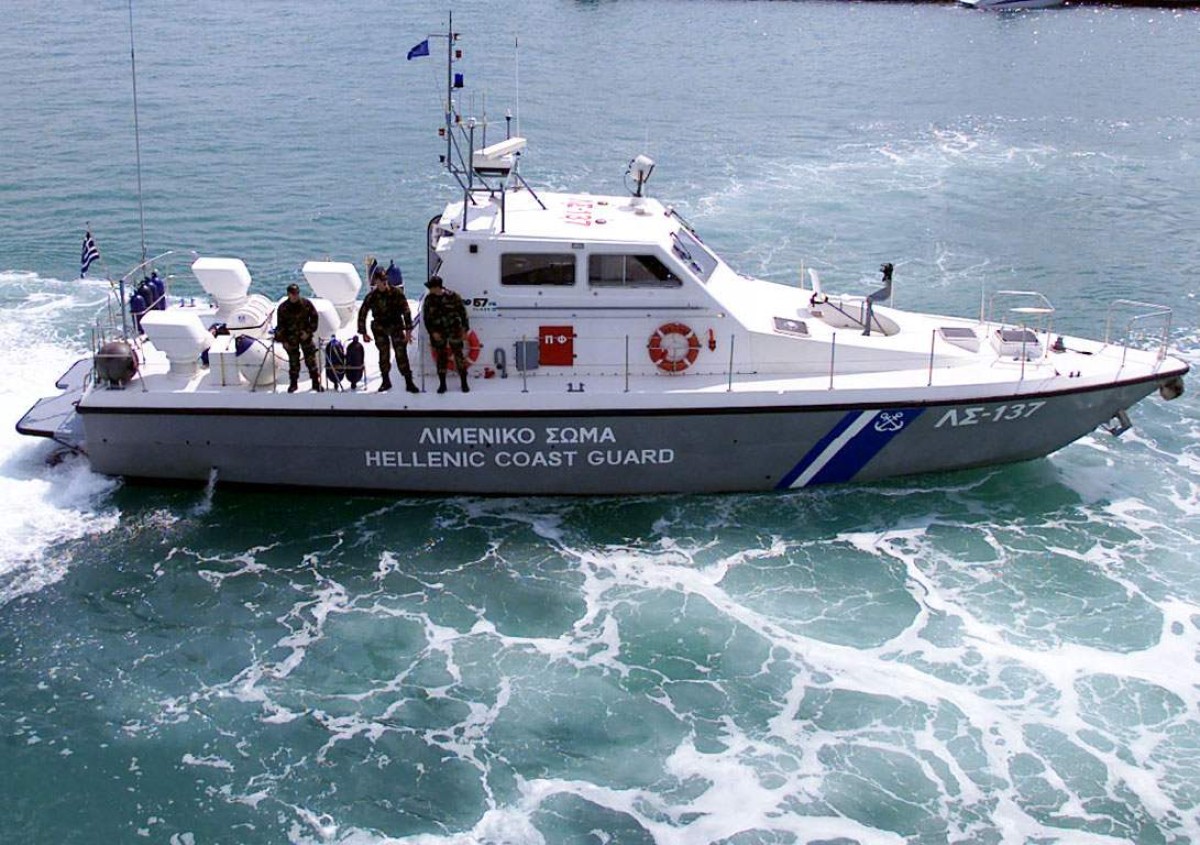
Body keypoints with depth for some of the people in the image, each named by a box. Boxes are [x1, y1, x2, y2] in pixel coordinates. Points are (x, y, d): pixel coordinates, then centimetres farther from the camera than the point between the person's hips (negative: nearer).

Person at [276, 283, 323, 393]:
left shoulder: (306, 304, -6)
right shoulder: (283, 308, -6)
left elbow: (314, 318, 3)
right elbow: (280, 325, -1)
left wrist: (309, 331, -7)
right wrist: (283, 340, -3)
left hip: (305, 335, 0)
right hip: (291, 338, 0)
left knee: (311, 359, 0)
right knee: (293, 361, 6)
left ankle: (316, 383, 8)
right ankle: (293, 383, 20)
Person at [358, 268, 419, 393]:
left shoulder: (397, 293, -8)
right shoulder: (371, 297, -4)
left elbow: (406, 311, -6)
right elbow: (362, 314, 4)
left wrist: (408, 330, -10)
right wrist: (363, 332, 3)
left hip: (396, 326, -1)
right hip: (380, 328, 1)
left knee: (401, 354, -7)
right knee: (384, 354, 1)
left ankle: (409, 382, -7)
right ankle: (386, 381, 15)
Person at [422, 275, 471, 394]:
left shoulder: (452, 296, -9)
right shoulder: (429, 300, -1)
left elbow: (462, 313, -2)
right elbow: (427, 318, 3)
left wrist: (465, 329, -2)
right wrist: (432, 332, -7)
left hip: (454, 330, -2)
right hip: (438, 333, 2)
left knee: (459, 355, 0)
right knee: (441, 357, 7)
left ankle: (464, 383, 10)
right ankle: (442, 384, 16)